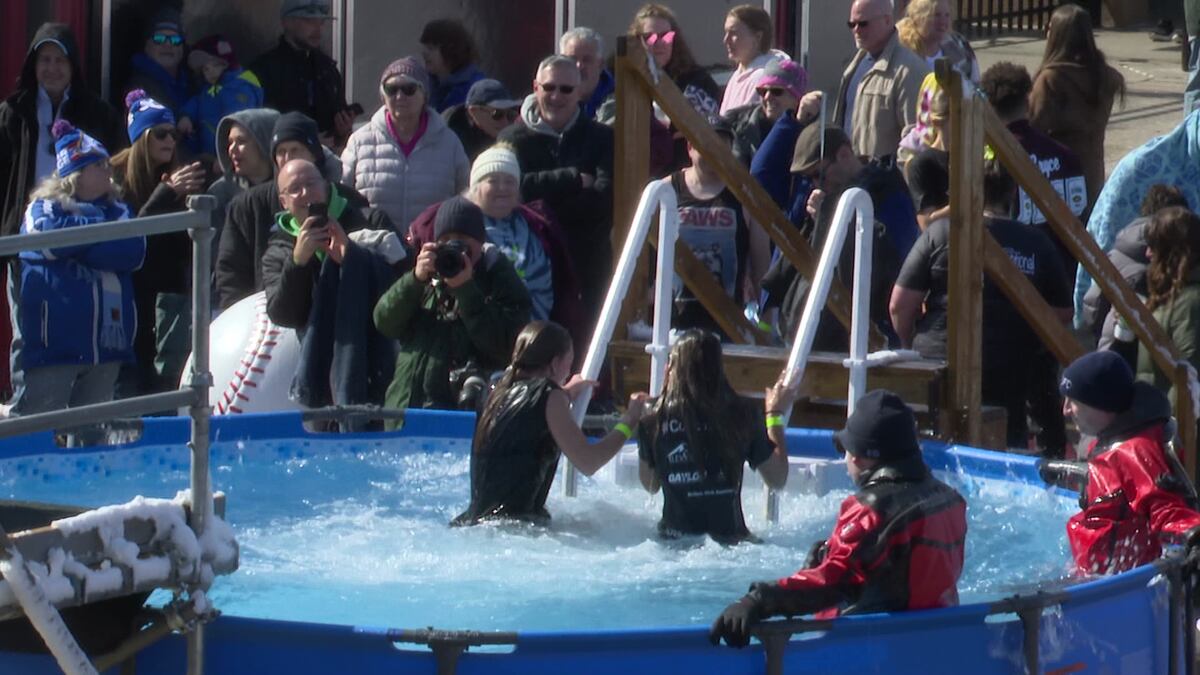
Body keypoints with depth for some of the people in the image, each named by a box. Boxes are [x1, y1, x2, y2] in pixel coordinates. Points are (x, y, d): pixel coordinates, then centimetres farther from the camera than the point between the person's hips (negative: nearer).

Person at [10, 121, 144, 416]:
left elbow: (133, 252, -3)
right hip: (56, 341, -5)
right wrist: (99, 225, -4)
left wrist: (78, 244, -11)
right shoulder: (43, 207, 3)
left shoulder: (117, 211, 15)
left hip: (107, 340, 5)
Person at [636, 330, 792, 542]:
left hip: (673, 540, 1)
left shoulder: (655, 421, -5)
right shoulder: (741, 415, -6)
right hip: (729, 538, -1)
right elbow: (778, 480, 6)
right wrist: (775, 416, 17)